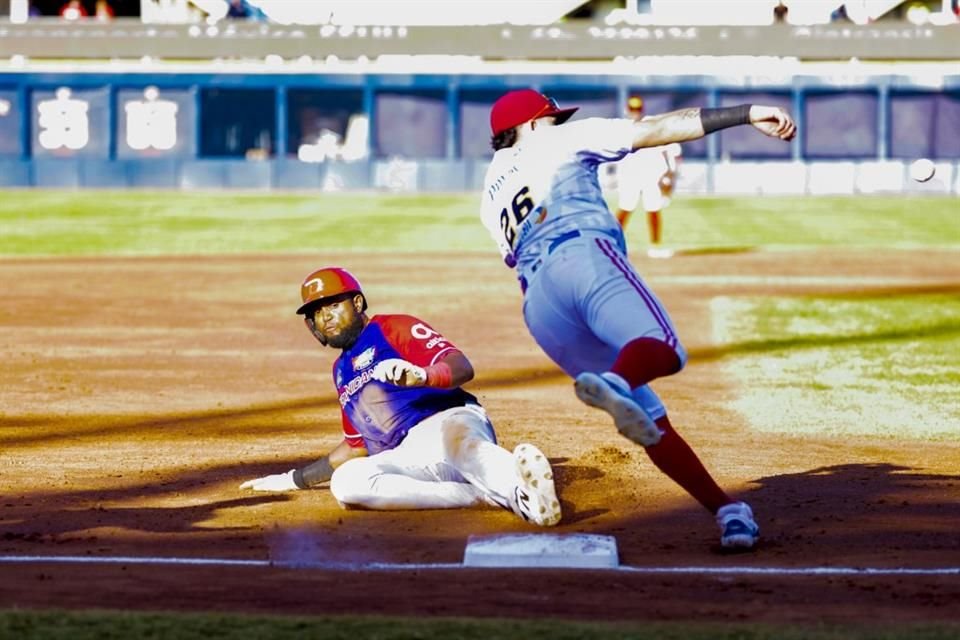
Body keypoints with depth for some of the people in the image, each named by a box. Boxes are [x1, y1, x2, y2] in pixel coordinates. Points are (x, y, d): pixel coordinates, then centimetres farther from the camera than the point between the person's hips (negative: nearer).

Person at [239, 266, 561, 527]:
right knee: (346, 480, -28)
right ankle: (485, 494, -39)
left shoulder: (393, 328, 12)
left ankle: (520, 486, -78)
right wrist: (297, 478, 45)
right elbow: (356, 446, 44)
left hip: (450, 419, -5)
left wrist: (423, 376, -27)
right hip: (411, 457, 5)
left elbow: (462, 367, -5)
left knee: (456, 442, -43)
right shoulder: (341, 371, 34)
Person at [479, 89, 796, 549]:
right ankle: (616, 382, -64)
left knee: (649, 417, 4)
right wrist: (746, 114, 11)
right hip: (582, 255, -5)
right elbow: (655, 130, 15)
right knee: (663, 350, -31)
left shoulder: (491, 200, 36)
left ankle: (724, 508, -10)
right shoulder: (557, 142, 23)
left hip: (536, 310, 5)